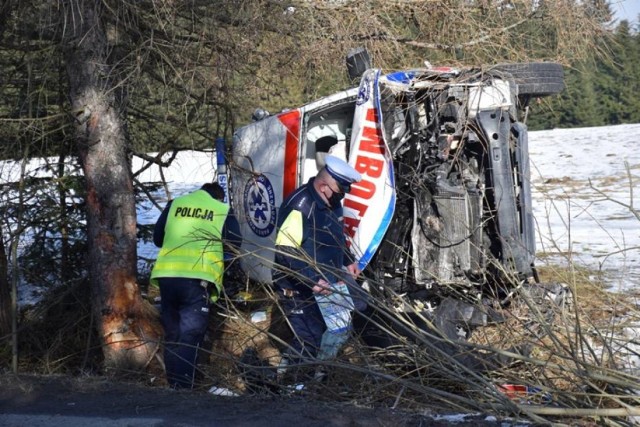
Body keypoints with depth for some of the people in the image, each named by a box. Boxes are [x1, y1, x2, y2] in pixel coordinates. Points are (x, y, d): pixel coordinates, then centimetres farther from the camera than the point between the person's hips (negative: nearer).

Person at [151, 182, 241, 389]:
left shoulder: (174, 205, 16)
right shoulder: (223, 211, 9)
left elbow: (157, 238, 18)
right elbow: (235, 245, 6)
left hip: (166, 274, 3)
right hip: (198, 277, -3)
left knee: (172, 332, 15)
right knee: (190, 335, -2)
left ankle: (172, 383, 19)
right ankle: (182, 386, -11)